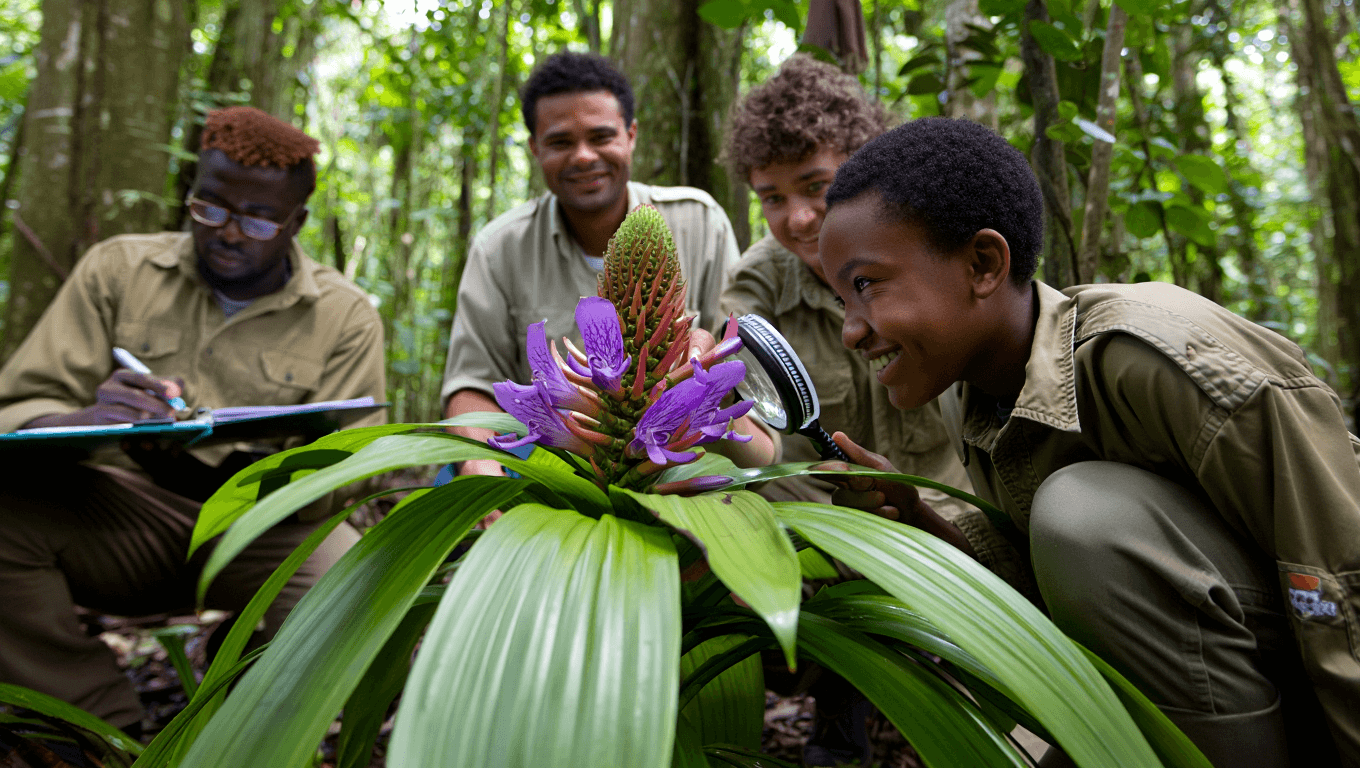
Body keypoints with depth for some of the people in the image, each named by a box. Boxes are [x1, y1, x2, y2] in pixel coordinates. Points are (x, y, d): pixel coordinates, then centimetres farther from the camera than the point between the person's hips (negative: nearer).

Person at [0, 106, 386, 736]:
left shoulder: (345, 317, 0)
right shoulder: (117, 269, 5)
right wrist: (84, 421, -26)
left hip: (265, 525, -1)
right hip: (126, 508, 2)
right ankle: (111, 732, -11)